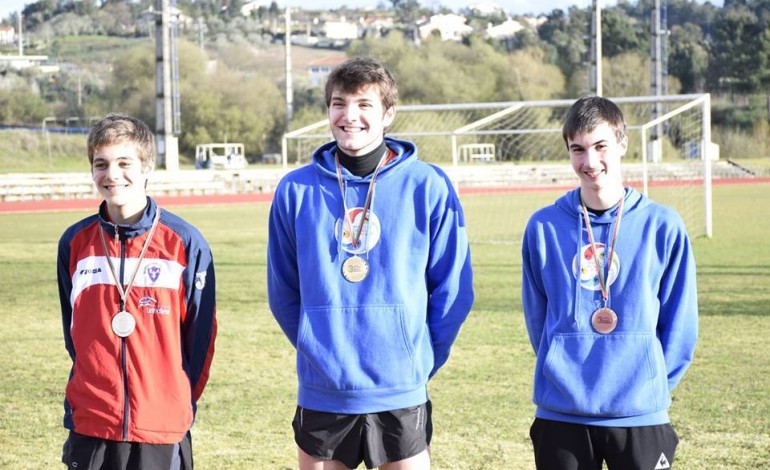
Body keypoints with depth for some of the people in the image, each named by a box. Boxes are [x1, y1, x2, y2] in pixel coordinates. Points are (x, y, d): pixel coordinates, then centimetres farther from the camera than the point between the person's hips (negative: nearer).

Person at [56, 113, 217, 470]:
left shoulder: (185, 243, -4)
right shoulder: (75, 243, 5)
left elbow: (201, 333, 2)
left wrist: (182, 400, 4)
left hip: (162, 428, -2)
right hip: (90, 426, 2)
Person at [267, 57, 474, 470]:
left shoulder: (428, 187, -4)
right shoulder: (296, 191, 1)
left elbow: (453, 290, 1)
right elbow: (282, 292, 10)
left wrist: (422, 359, 1)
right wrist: (317, 350, 8)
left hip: (401, 395, -1)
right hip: (321, 395, 2)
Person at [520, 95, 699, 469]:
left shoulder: (662, 226, -2)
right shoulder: (543, 227, 3)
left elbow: (679, 325, 3)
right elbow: (537, 317, 11)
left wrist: (651, 383, 2)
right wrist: (562, 373, 9)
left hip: (641, 415, -1)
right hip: (560, 414, 1)